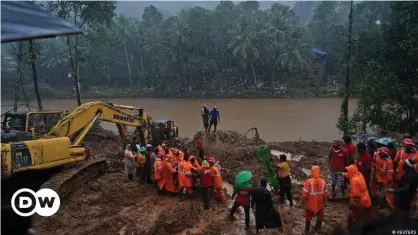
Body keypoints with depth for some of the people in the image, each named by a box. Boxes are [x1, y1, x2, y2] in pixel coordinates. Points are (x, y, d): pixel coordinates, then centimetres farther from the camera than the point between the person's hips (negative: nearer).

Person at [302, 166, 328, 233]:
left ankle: (307, 229, 32)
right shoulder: (323, 181, -12)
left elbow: (305, 193, -18)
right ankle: (317, 228, 39)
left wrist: (303, 199, 1)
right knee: (320, 216, 26)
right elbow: (325, 194, -4)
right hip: (320, 203, 2)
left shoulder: (309, 181, -22)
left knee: (308, 217, 20)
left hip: (310, 203, -2)